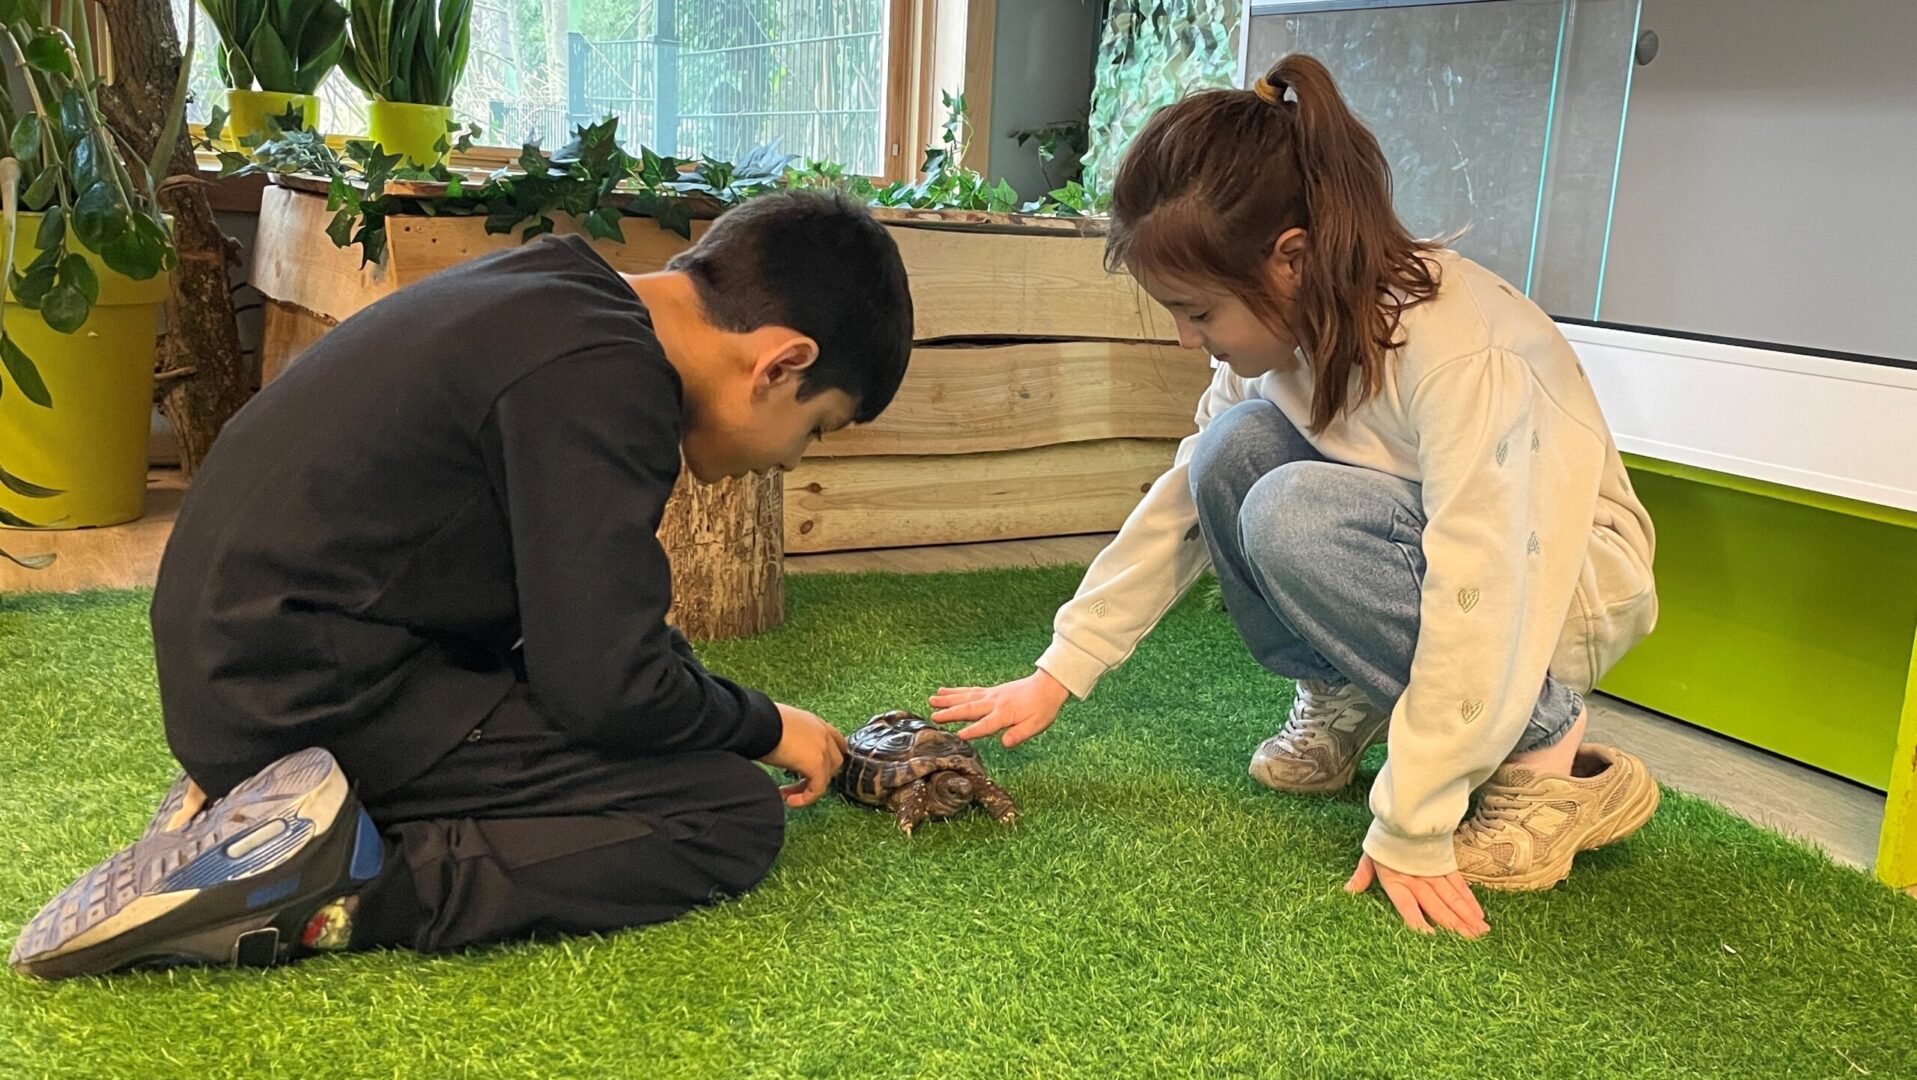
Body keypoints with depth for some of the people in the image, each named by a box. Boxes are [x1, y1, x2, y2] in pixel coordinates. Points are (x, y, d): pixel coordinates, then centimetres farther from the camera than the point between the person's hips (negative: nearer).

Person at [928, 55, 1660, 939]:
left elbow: (1480, 605, -33)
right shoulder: (1281, 330, -9)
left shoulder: (1468, 352, -32)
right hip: (1428, 554, 6)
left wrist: (1410, 833, -28)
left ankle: (1545, 756, -15)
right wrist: (1058, 674, -5)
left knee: (1293, 518, -31)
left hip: (1572, 587, -6)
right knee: (1233, 452, -18)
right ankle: (1344, 702, 2)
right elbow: (1179, 507, -2)